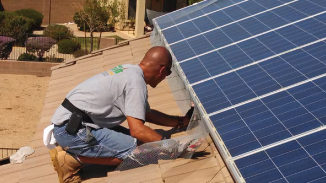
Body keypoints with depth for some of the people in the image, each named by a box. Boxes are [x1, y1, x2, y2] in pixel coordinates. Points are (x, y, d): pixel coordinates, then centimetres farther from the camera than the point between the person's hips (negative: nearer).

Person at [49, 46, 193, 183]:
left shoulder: (130, 71, 11)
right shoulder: (136, 81, -17)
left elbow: (148, 114, 19)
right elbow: (137, 130, -22)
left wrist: (180, 121, 18)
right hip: (71, 129, -10)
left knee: (131, 138, 8)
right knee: (135, 150, -15)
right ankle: (71, 159, -9)